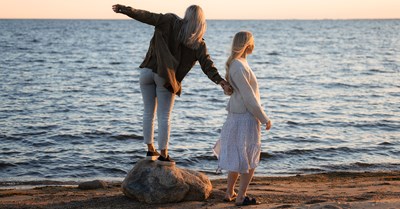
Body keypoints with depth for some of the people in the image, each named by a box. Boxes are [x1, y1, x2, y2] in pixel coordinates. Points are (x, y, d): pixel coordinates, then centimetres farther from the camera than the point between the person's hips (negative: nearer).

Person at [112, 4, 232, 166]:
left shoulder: (171, 21, -1)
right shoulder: (199, 44, -1)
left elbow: (146, 16, -4)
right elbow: (208, 65, -10)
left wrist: (124, 9, 0)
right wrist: (221, 82, -14)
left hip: (148, 71, 2)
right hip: (166, 78, -2)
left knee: (148, 112, 13)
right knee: (164, 117, 5)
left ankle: (150, 150, 19)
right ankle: (163, 154, 8)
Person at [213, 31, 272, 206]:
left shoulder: (237, 64, 9)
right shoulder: (239, 67, -22)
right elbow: (249, 98, -21)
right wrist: (264, 118, -14)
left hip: (236, 116, 10)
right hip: (245, 118, -10)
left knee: (237, 157, 19)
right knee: (249, 160, 2)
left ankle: (229, 193, 27)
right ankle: (241, 197, 8)